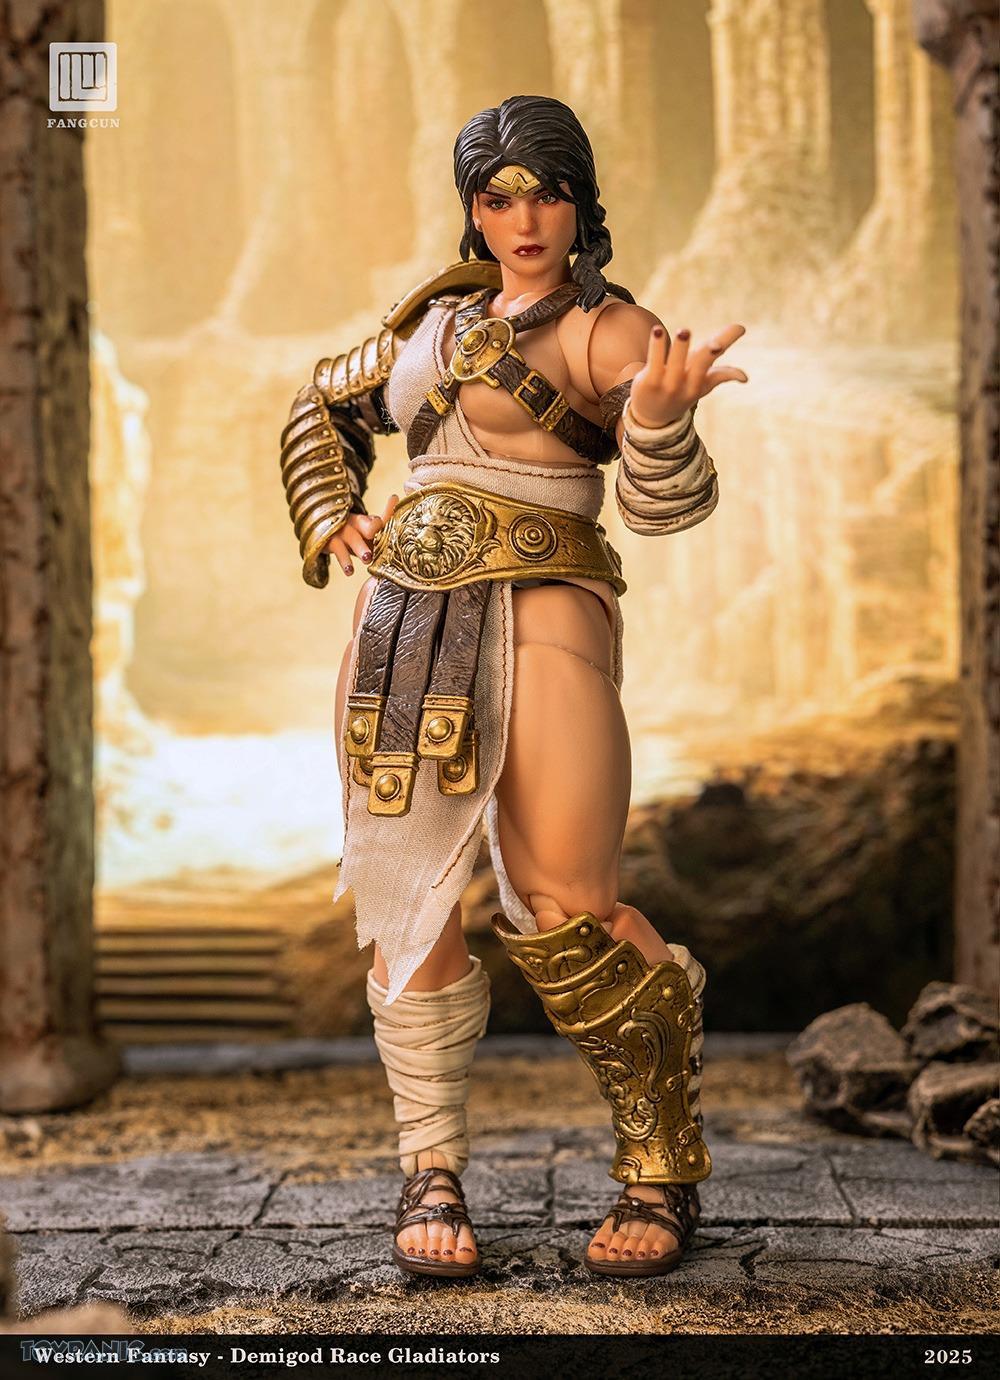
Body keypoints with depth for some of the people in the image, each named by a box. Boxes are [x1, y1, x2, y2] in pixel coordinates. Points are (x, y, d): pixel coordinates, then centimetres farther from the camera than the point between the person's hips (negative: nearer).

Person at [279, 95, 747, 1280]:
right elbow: (324, 409, 32)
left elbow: (666, 502, -13)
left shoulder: (608, 328, 1)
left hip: (540, 614, -5)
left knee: (566, 918, -11)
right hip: (403, 620, 6)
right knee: (411, 904, 1)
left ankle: (663, 1169, 6)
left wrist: (661, 419, -35)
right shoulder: (443, 315, 19)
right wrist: (329, 522, 14)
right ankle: (431, 1174, 12)